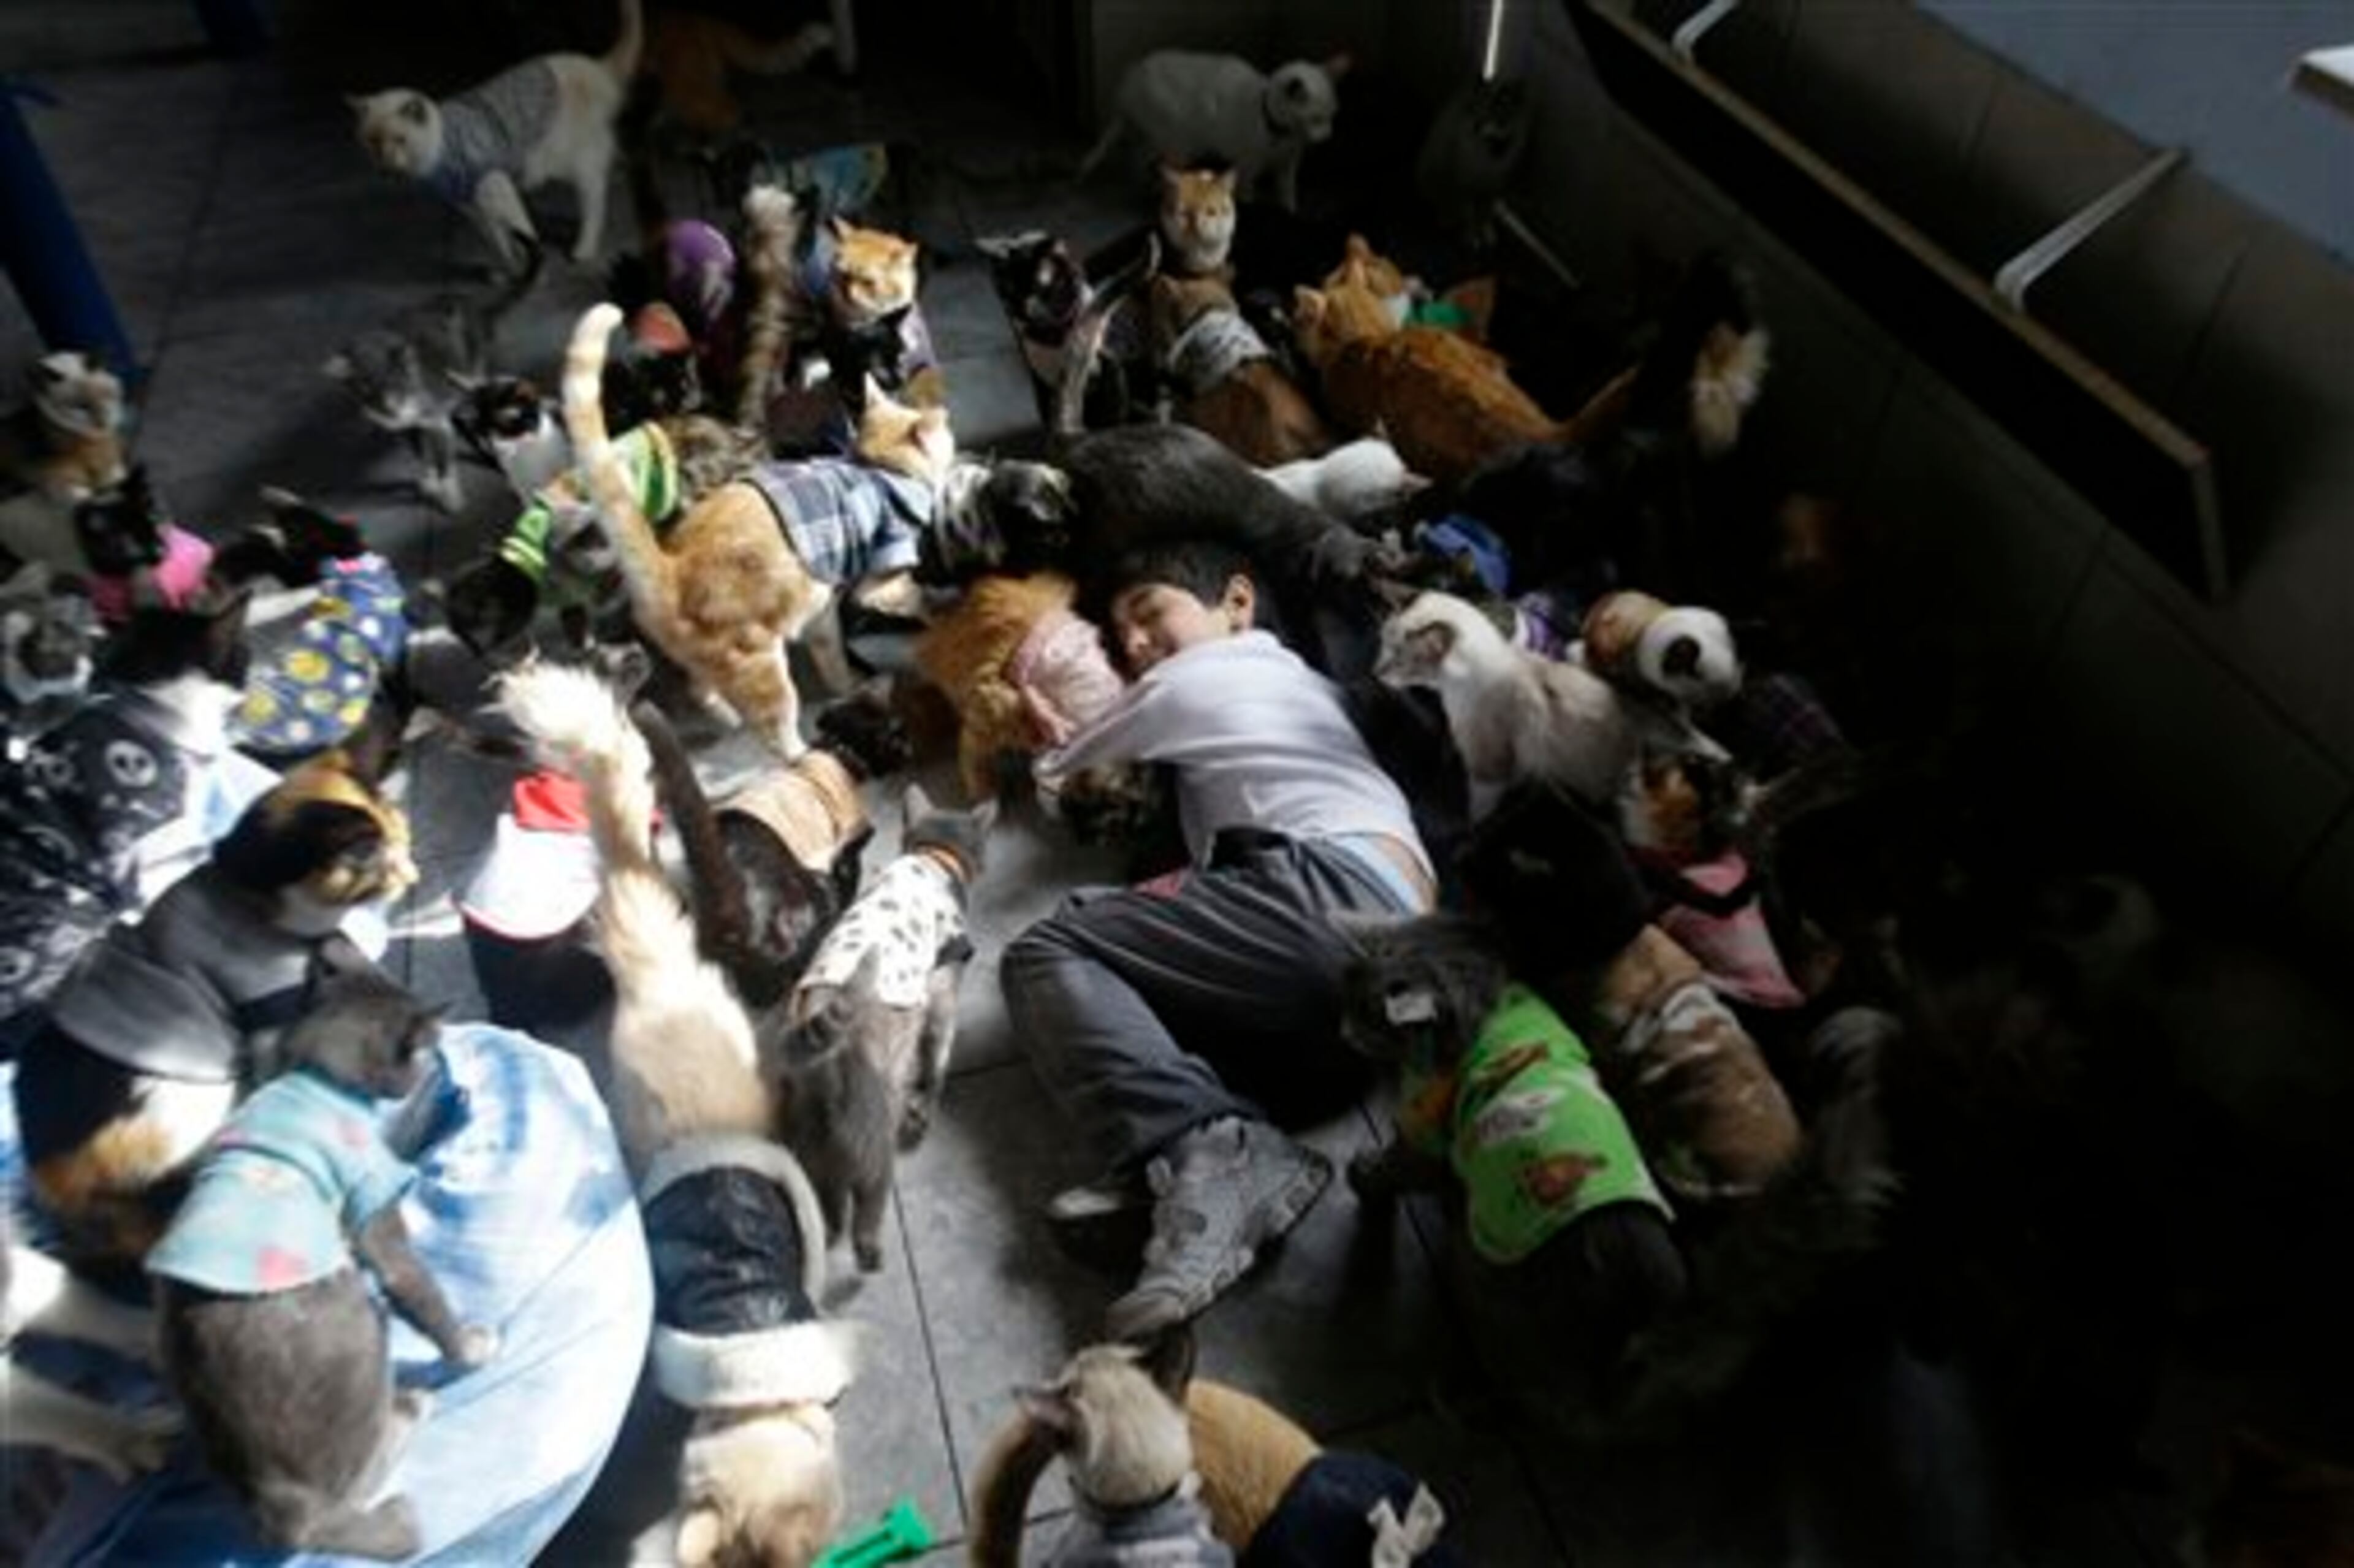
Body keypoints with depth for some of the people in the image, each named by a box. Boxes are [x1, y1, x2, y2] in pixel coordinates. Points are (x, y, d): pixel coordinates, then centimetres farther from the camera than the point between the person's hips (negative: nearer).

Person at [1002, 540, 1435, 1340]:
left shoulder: (1188, 677, 18)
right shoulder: (1311, 686, 40)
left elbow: (1052, 775, 31)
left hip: (1334, 891, -8)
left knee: (1047, 956, -6)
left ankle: (1202, 1149, -32)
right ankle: (1234, 1144, -25)